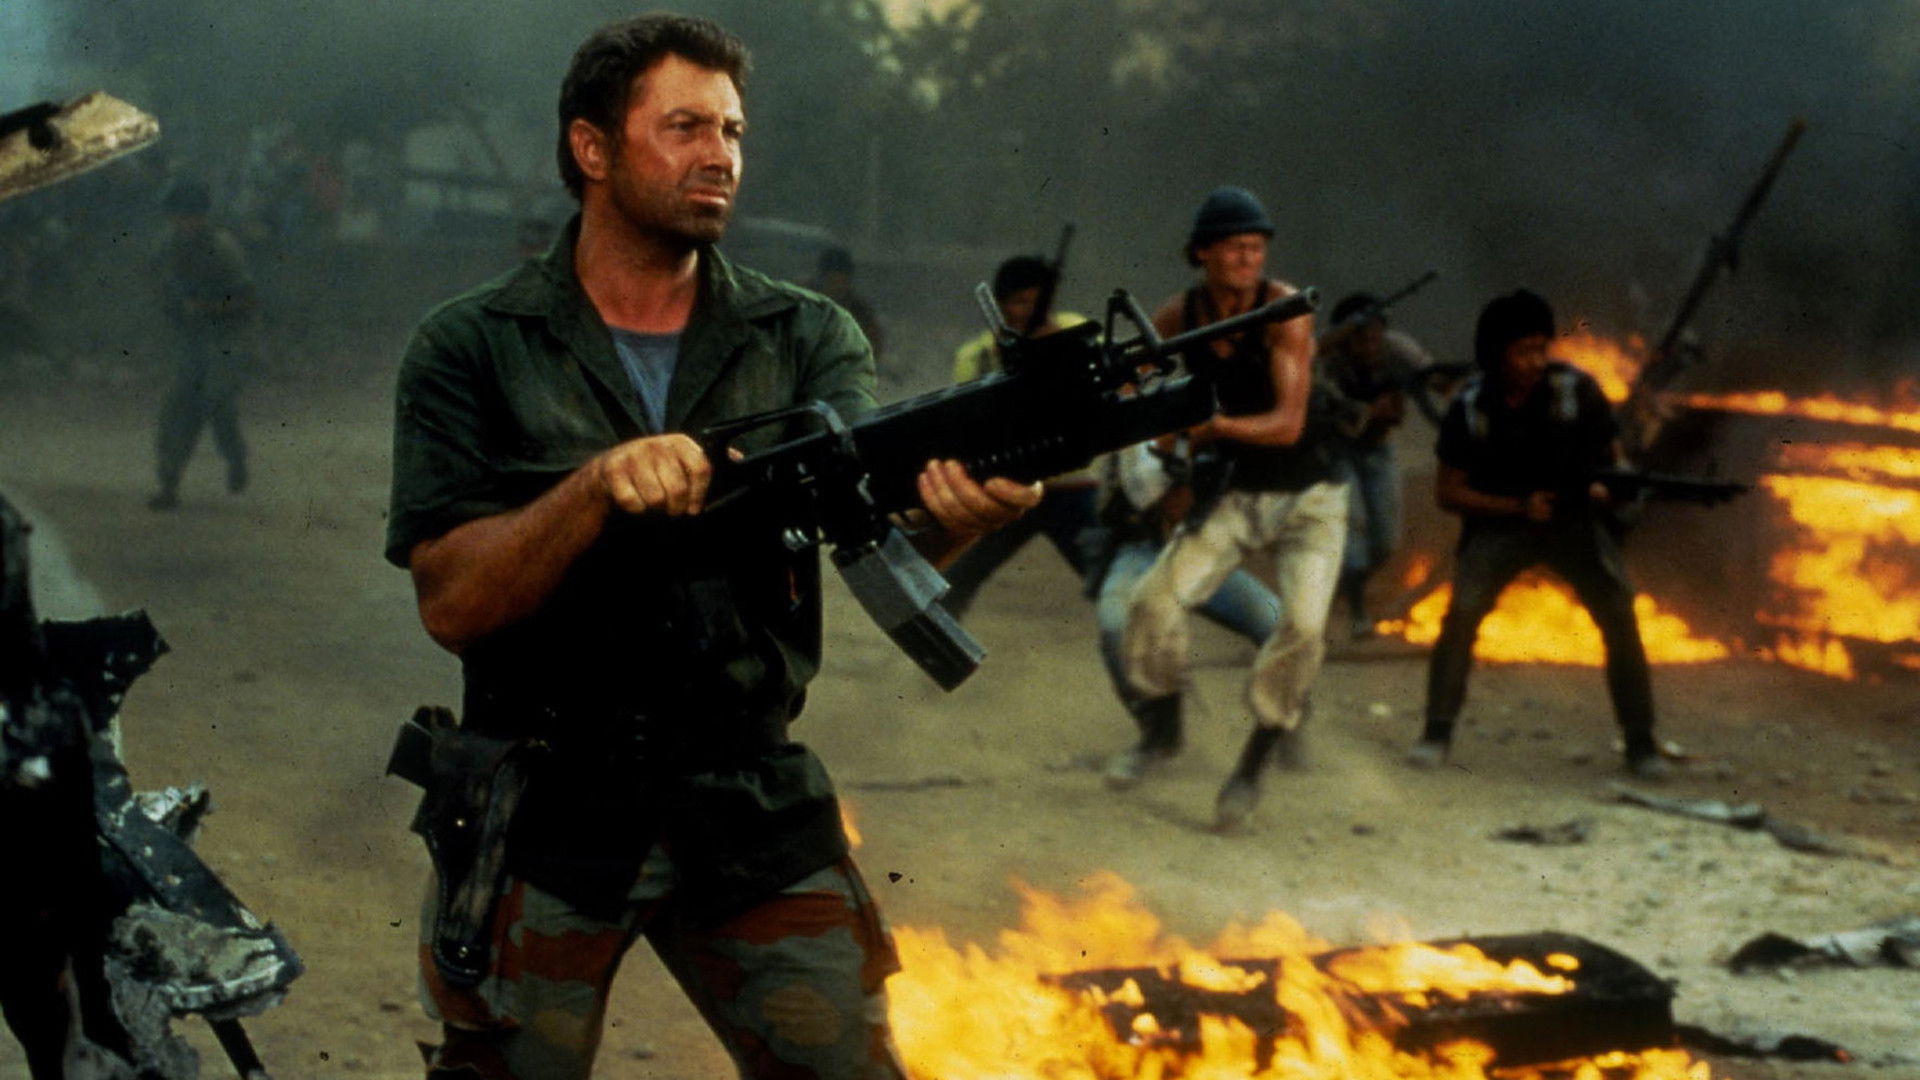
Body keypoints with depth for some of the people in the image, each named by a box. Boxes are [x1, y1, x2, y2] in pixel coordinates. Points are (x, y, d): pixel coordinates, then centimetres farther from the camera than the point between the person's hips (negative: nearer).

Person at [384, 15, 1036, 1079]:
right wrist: (598, 488, -29)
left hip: (751, 819, 2)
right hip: (538, 824, -1)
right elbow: (452, 603, -13)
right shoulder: (470, 346, -3)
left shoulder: (805, 339, 2)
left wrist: (958, 506, -40)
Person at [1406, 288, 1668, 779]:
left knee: (1619, 616, -13)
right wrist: (1518, 507, -19)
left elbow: (1612, 455, -2)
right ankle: (1437, 733, -7)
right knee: (1462, 610, -21)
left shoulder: (1576, 389, -14)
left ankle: (1640, 743, 0)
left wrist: (1609, 485, -26)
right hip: (1501, 519, 0)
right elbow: (1448, 491, -7)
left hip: (1573, 517, 1)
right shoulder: (1470, 407, -13)